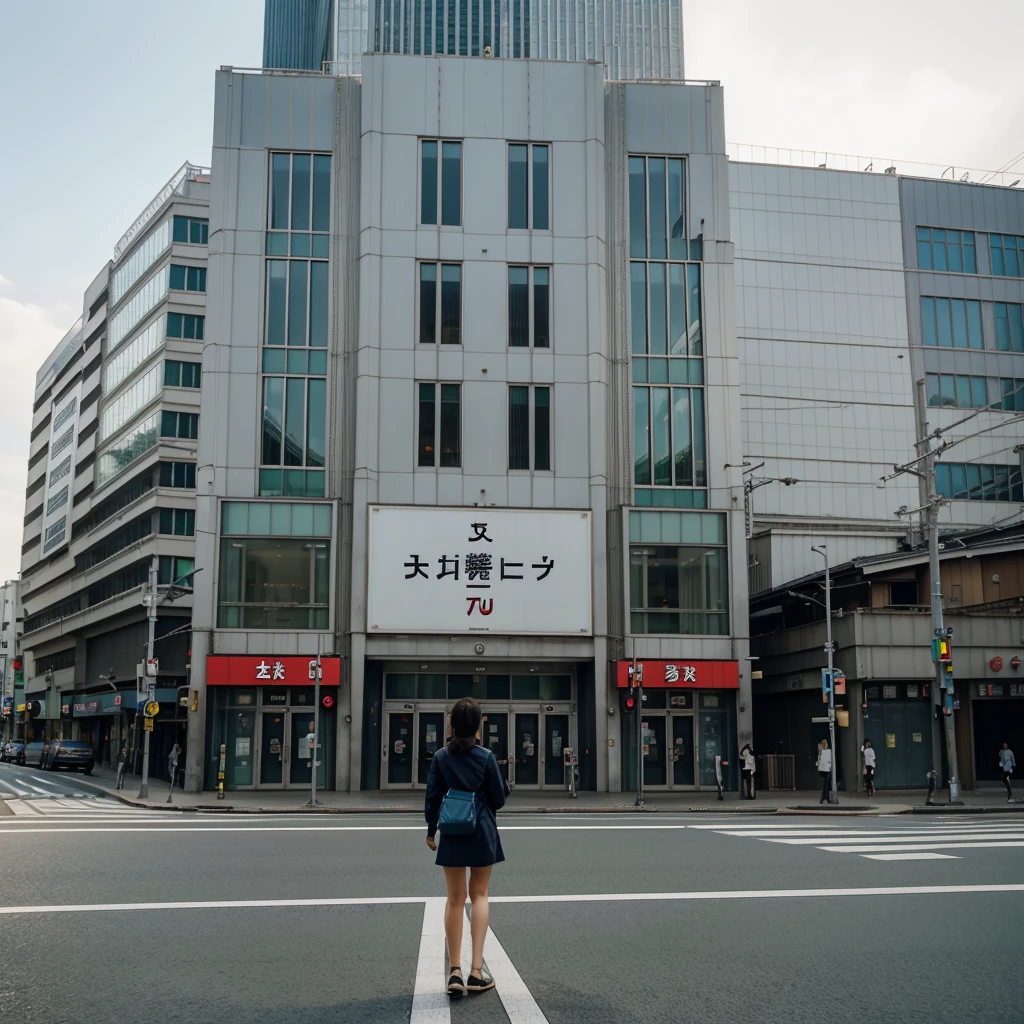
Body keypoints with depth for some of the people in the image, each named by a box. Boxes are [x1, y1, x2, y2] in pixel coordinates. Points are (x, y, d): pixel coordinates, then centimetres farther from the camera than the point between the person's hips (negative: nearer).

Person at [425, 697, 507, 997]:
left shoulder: (441, 757, -4)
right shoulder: (486, 757, -9)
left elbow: (432, 797, 0)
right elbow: (498, 799, -2)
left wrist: (431, 830, 14)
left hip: (452, 833, 1)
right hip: (482, 832, -1)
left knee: (455, 898, 10)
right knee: (479, 895, 10)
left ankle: (455, 972, 6)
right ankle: (476, 970, 2)